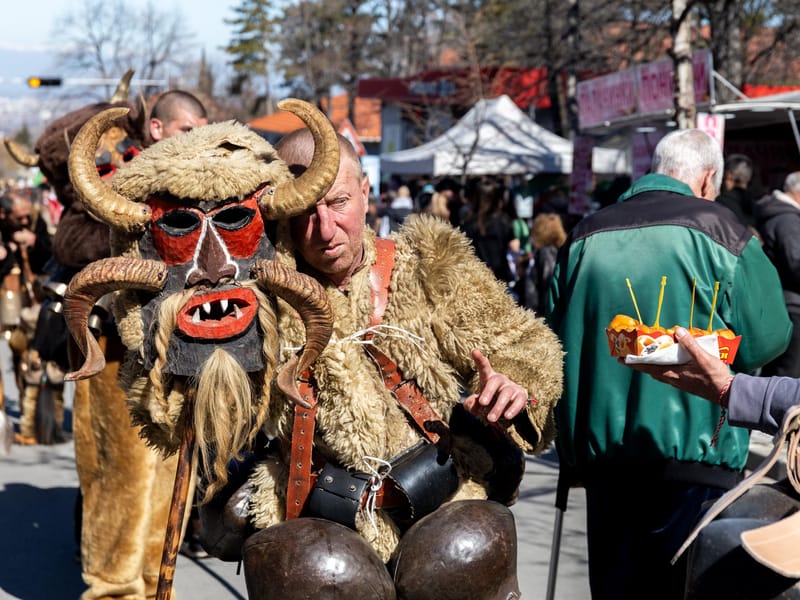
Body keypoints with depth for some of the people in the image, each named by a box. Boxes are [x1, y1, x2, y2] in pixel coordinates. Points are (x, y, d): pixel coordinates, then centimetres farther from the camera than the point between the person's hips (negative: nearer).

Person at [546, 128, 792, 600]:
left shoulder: (585, 238, 8)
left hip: (600, 452, 4)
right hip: (694, 451, -4)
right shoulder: (719, 230, -6)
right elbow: (766, 340, -7)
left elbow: (556, 345, 12)